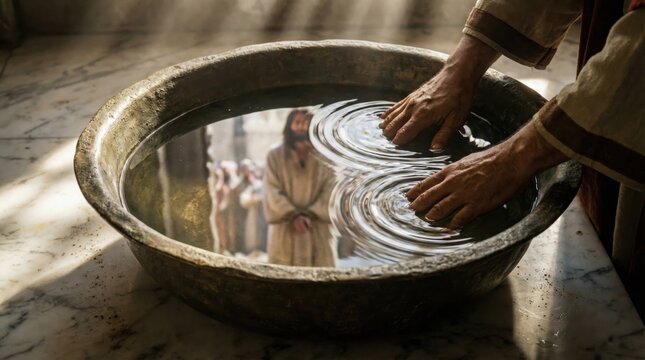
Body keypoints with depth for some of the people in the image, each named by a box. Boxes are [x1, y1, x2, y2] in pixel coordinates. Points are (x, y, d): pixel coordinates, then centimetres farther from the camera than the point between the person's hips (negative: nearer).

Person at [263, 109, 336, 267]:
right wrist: (293, 215, -16)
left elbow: (330, 191, -2)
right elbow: (272, 192, -3)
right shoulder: (275, 156, 5)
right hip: (285, 232, 0)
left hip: (318, 232, 1)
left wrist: (309, 214, -15)